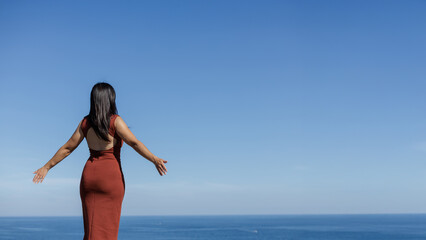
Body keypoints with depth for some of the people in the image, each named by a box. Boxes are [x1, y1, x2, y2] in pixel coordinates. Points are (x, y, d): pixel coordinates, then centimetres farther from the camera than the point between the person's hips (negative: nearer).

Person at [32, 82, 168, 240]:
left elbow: (67, 148, 8)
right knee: (108, 227, 4)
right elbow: (134, 142, -19)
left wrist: (46, 167, 17)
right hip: (111, 175, -4)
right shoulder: (115, 121, -7)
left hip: (89, 173, 4)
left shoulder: (85, 122, 5)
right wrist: (154, 160, -25)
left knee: (92, 226, 11)